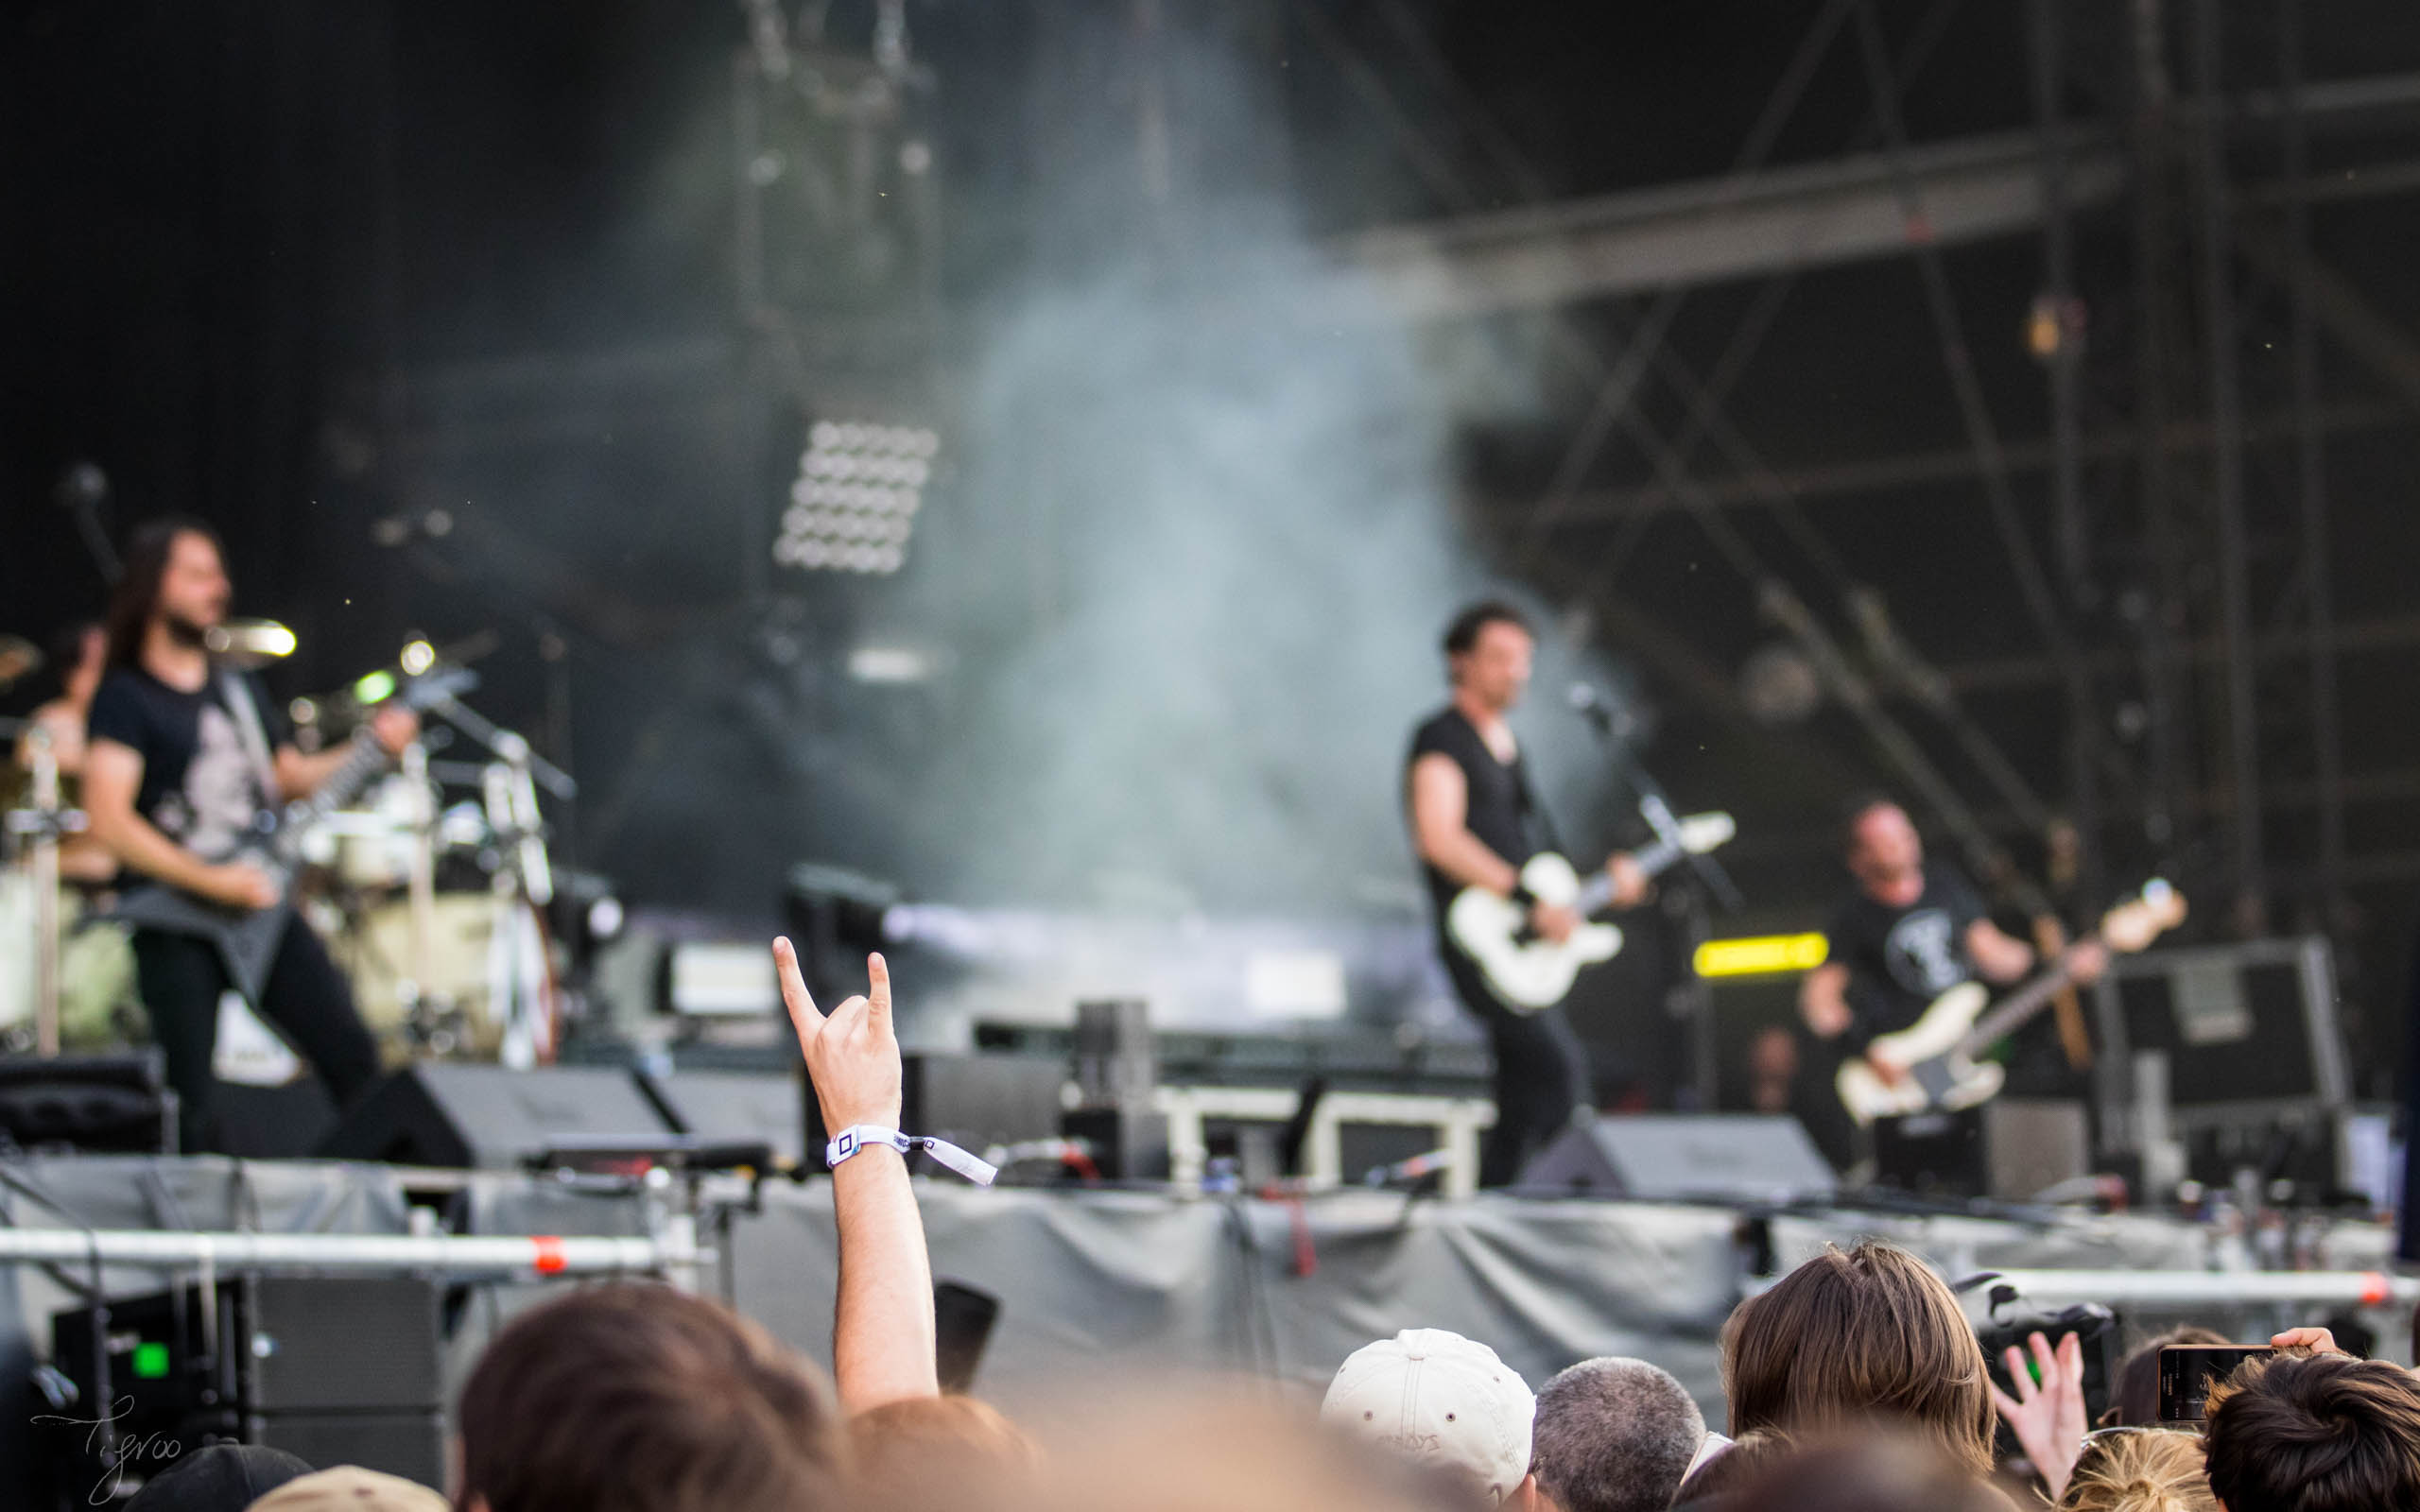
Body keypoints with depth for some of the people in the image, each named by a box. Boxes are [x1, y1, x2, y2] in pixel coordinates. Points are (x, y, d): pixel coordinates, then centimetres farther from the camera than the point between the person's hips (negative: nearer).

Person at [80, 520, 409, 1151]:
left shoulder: (240, 690, 15)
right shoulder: (126, 698, -6)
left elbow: (289, 775, 27)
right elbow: (109, 819, -17)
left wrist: (372, 748, 10)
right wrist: (211, 882, -22)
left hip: (263, 906, 6)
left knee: (352, 1055, -2)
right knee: (191, 1105, -5)